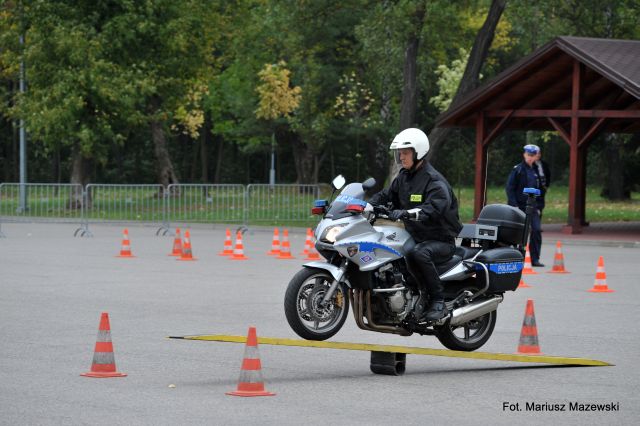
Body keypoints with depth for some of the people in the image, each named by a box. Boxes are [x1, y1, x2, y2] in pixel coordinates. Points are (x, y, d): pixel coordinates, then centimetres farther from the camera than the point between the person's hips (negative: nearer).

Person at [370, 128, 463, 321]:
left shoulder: (434, 181, -15)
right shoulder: (403, 177, 13)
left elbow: (434, 209, -31)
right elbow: (386, 195, 15)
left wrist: (405, 213, -45)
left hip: (441, 241, -9)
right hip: (415, 238, 9)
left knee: (418, 254, -38)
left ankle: (438, 301, -24)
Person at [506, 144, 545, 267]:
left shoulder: (537, 171, 13)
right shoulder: (517, 169, -1)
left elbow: (541, 191, 20)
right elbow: (509, 188, -6)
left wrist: (539, 206, 11)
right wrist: (514, 205, -14)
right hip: (519, 206, -3)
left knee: (536, 230, -9)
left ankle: (535, 259, -4)